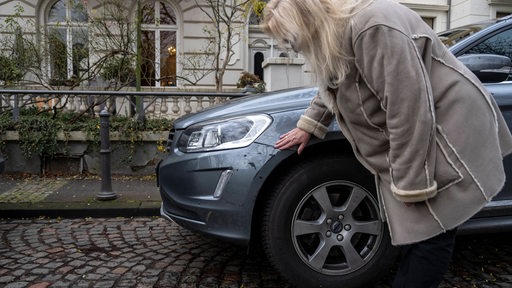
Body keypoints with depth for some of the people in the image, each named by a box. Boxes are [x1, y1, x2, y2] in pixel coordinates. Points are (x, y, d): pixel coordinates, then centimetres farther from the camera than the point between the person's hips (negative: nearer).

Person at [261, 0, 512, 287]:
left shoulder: (373, 27, -27)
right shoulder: (337, 32, 5)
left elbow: (410, 113, -28)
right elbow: (331, 87, 25)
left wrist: (411, 184, -22)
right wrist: (308, 125, 25)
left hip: (449, 141, -8)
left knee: (431, 233, -2)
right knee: (414, 228, 9)